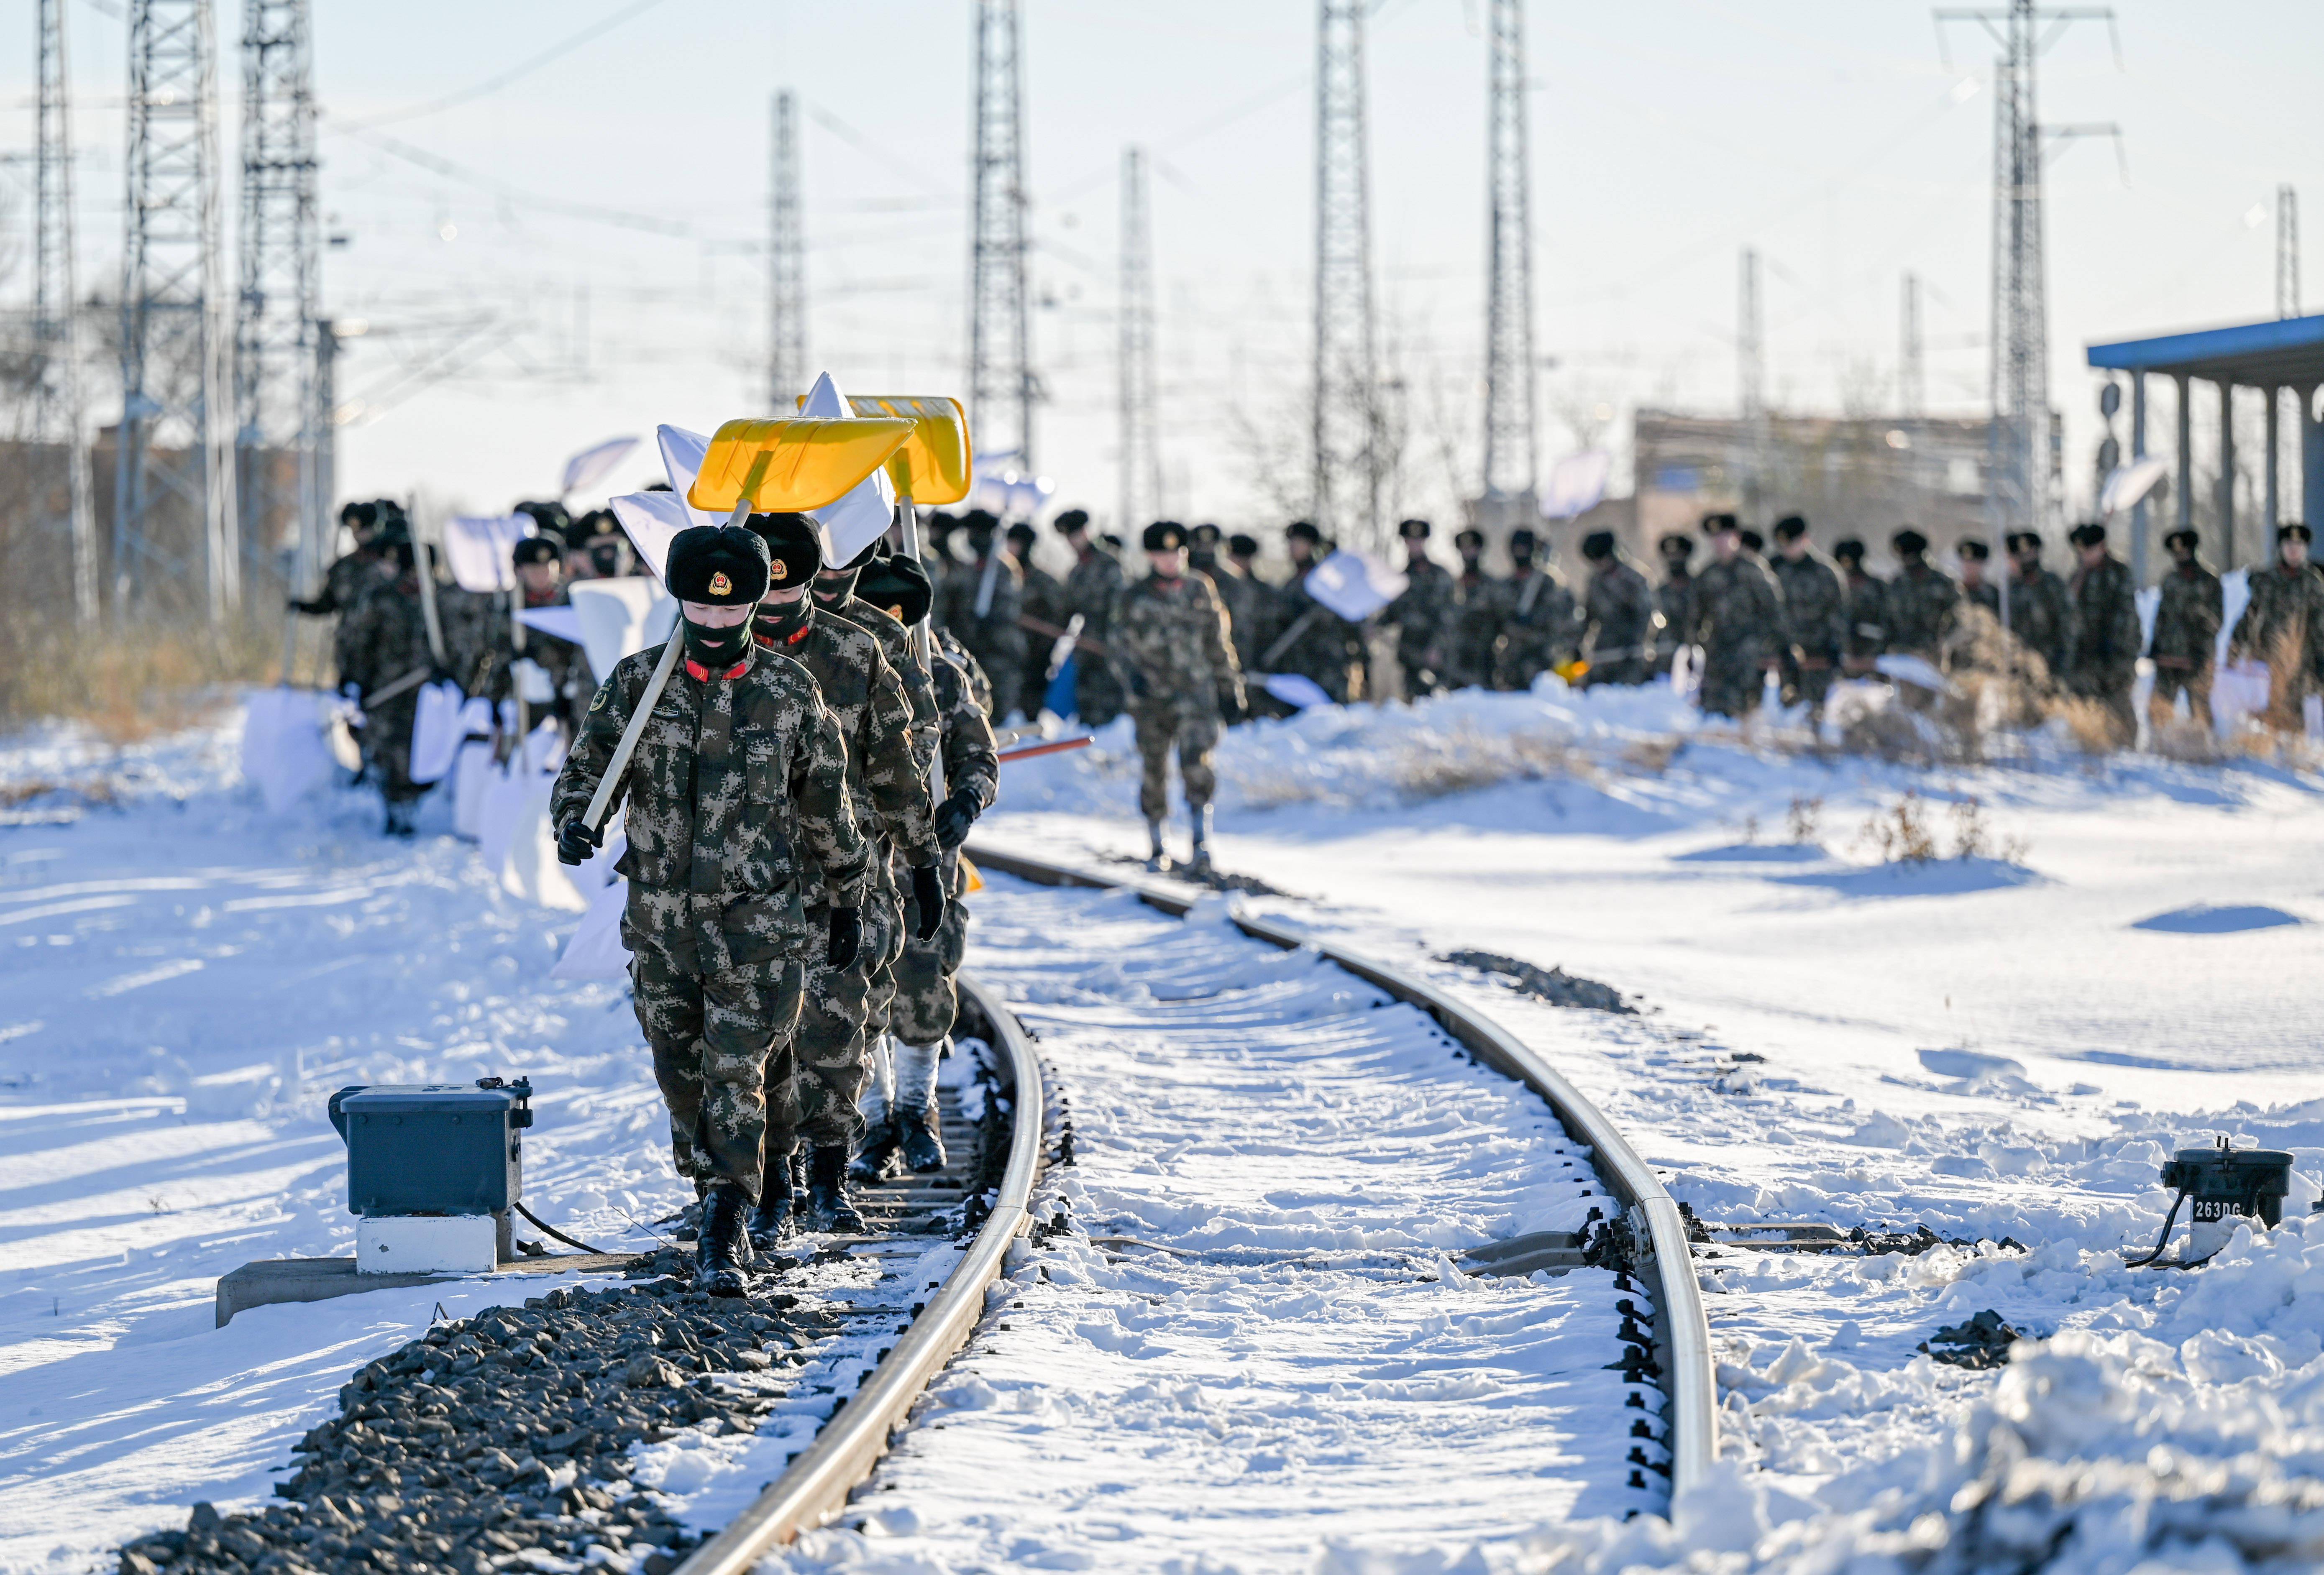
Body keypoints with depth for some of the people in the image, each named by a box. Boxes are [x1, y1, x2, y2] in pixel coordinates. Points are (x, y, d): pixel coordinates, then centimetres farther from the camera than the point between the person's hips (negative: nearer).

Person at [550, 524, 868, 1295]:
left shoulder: (788, 691, 0)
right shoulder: (638, 682, 1)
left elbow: (827, 805, 9)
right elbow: (590, 764, -1)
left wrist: (846, 901, 15)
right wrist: (576, 821, -24)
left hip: (756, 917, -2)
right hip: (661, 916, 2)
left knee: (736, 1070, -11)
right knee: (681, 1068, 12)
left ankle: (724, 1233, -12)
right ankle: (718, 1191, 33)